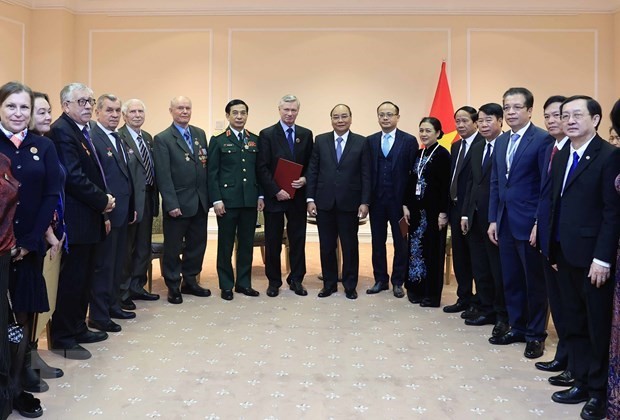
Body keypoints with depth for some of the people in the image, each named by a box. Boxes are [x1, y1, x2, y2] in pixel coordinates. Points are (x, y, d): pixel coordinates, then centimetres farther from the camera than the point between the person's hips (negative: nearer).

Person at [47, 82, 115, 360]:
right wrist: (102, 200, -13)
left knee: (84, 277, 15)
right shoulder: (61, 131, -14)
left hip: (88, 217, 10)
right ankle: (62, 338, 9)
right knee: (71, 278, -2)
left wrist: (103, 199, 3)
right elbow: (73, 176, -22)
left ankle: (78, 329, 27)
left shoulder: (82, 131, 16)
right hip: (75, 219, -10)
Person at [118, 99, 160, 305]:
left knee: (144, 248, 16)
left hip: (147, 198, 8)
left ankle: (137, 287, 29)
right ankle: (122, 292, 15)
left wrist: (155, 196, 10)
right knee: (126, 248, 3)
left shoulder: (148, 138, 13)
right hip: (130, 200, -8)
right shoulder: (118, 137, -13)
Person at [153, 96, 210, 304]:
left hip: (200, 201, 5)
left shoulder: (200, 134, 10)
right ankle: (173, 286, 20)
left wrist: (209, 196, 4)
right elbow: (163, 175, -11)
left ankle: (190, 282, 29)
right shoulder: (162, 139, -6)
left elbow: (206, 167, 10)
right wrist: (171, 204, -16)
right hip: (178, 203, -5)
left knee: (197, 244, 13)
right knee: (173, 247, 6)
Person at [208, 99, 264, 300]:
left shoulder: (255, 140, 11)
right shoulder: (218, 141, 1)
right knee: (226, 244, 4)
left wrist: (260, 196, 4)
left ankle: (244, 283, 20)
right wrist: (216, 200, -10)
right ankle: (226, 285, 15)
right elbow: (212, 173, -3)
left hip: (250, 201, 3)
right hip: (227, 200, -3)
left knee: (247, 244, 9)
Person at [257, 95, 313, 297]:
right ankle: (274, 281, 17)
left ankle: (296, 279, 19)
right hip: (274, 195, -3)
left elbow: (311, 164, 11)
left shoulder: (306, 134, 8)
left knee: (298, 239, 8)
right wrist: (276, 191, -15)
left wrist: (304, 179, -9)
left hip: (298, 196, 3)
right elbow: (262, 168, -7)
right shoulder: (267, 134, -3)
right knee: (273, 241, 6)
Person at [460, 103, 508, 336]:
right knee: (480, 269, 14)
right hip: (476, 218, 7)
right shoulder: (477, 148, 14)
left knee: (499, 269, 3)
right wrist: (465, 213, 11)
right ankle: (485, 310, 27)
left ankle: (503, 316, 16)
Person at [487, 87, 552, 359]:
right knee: (511, 280, 13)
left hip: (529, 224, -6)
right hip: (505, 223, 7)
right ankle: (517, 328, 27)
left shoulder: (542, 140, -10)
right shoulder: (501, 141, 12)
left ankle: (535, 334, 19)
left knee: (534, 281, 6)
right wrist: (493, 219, 10)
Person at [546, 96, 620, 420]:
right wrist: (554, 249, 10)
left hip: (593, 258, -7)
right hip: (565, 255, 7)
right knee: (574, 325, 14)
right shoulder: (561, 156, 13)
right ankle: (581, 382, 27)